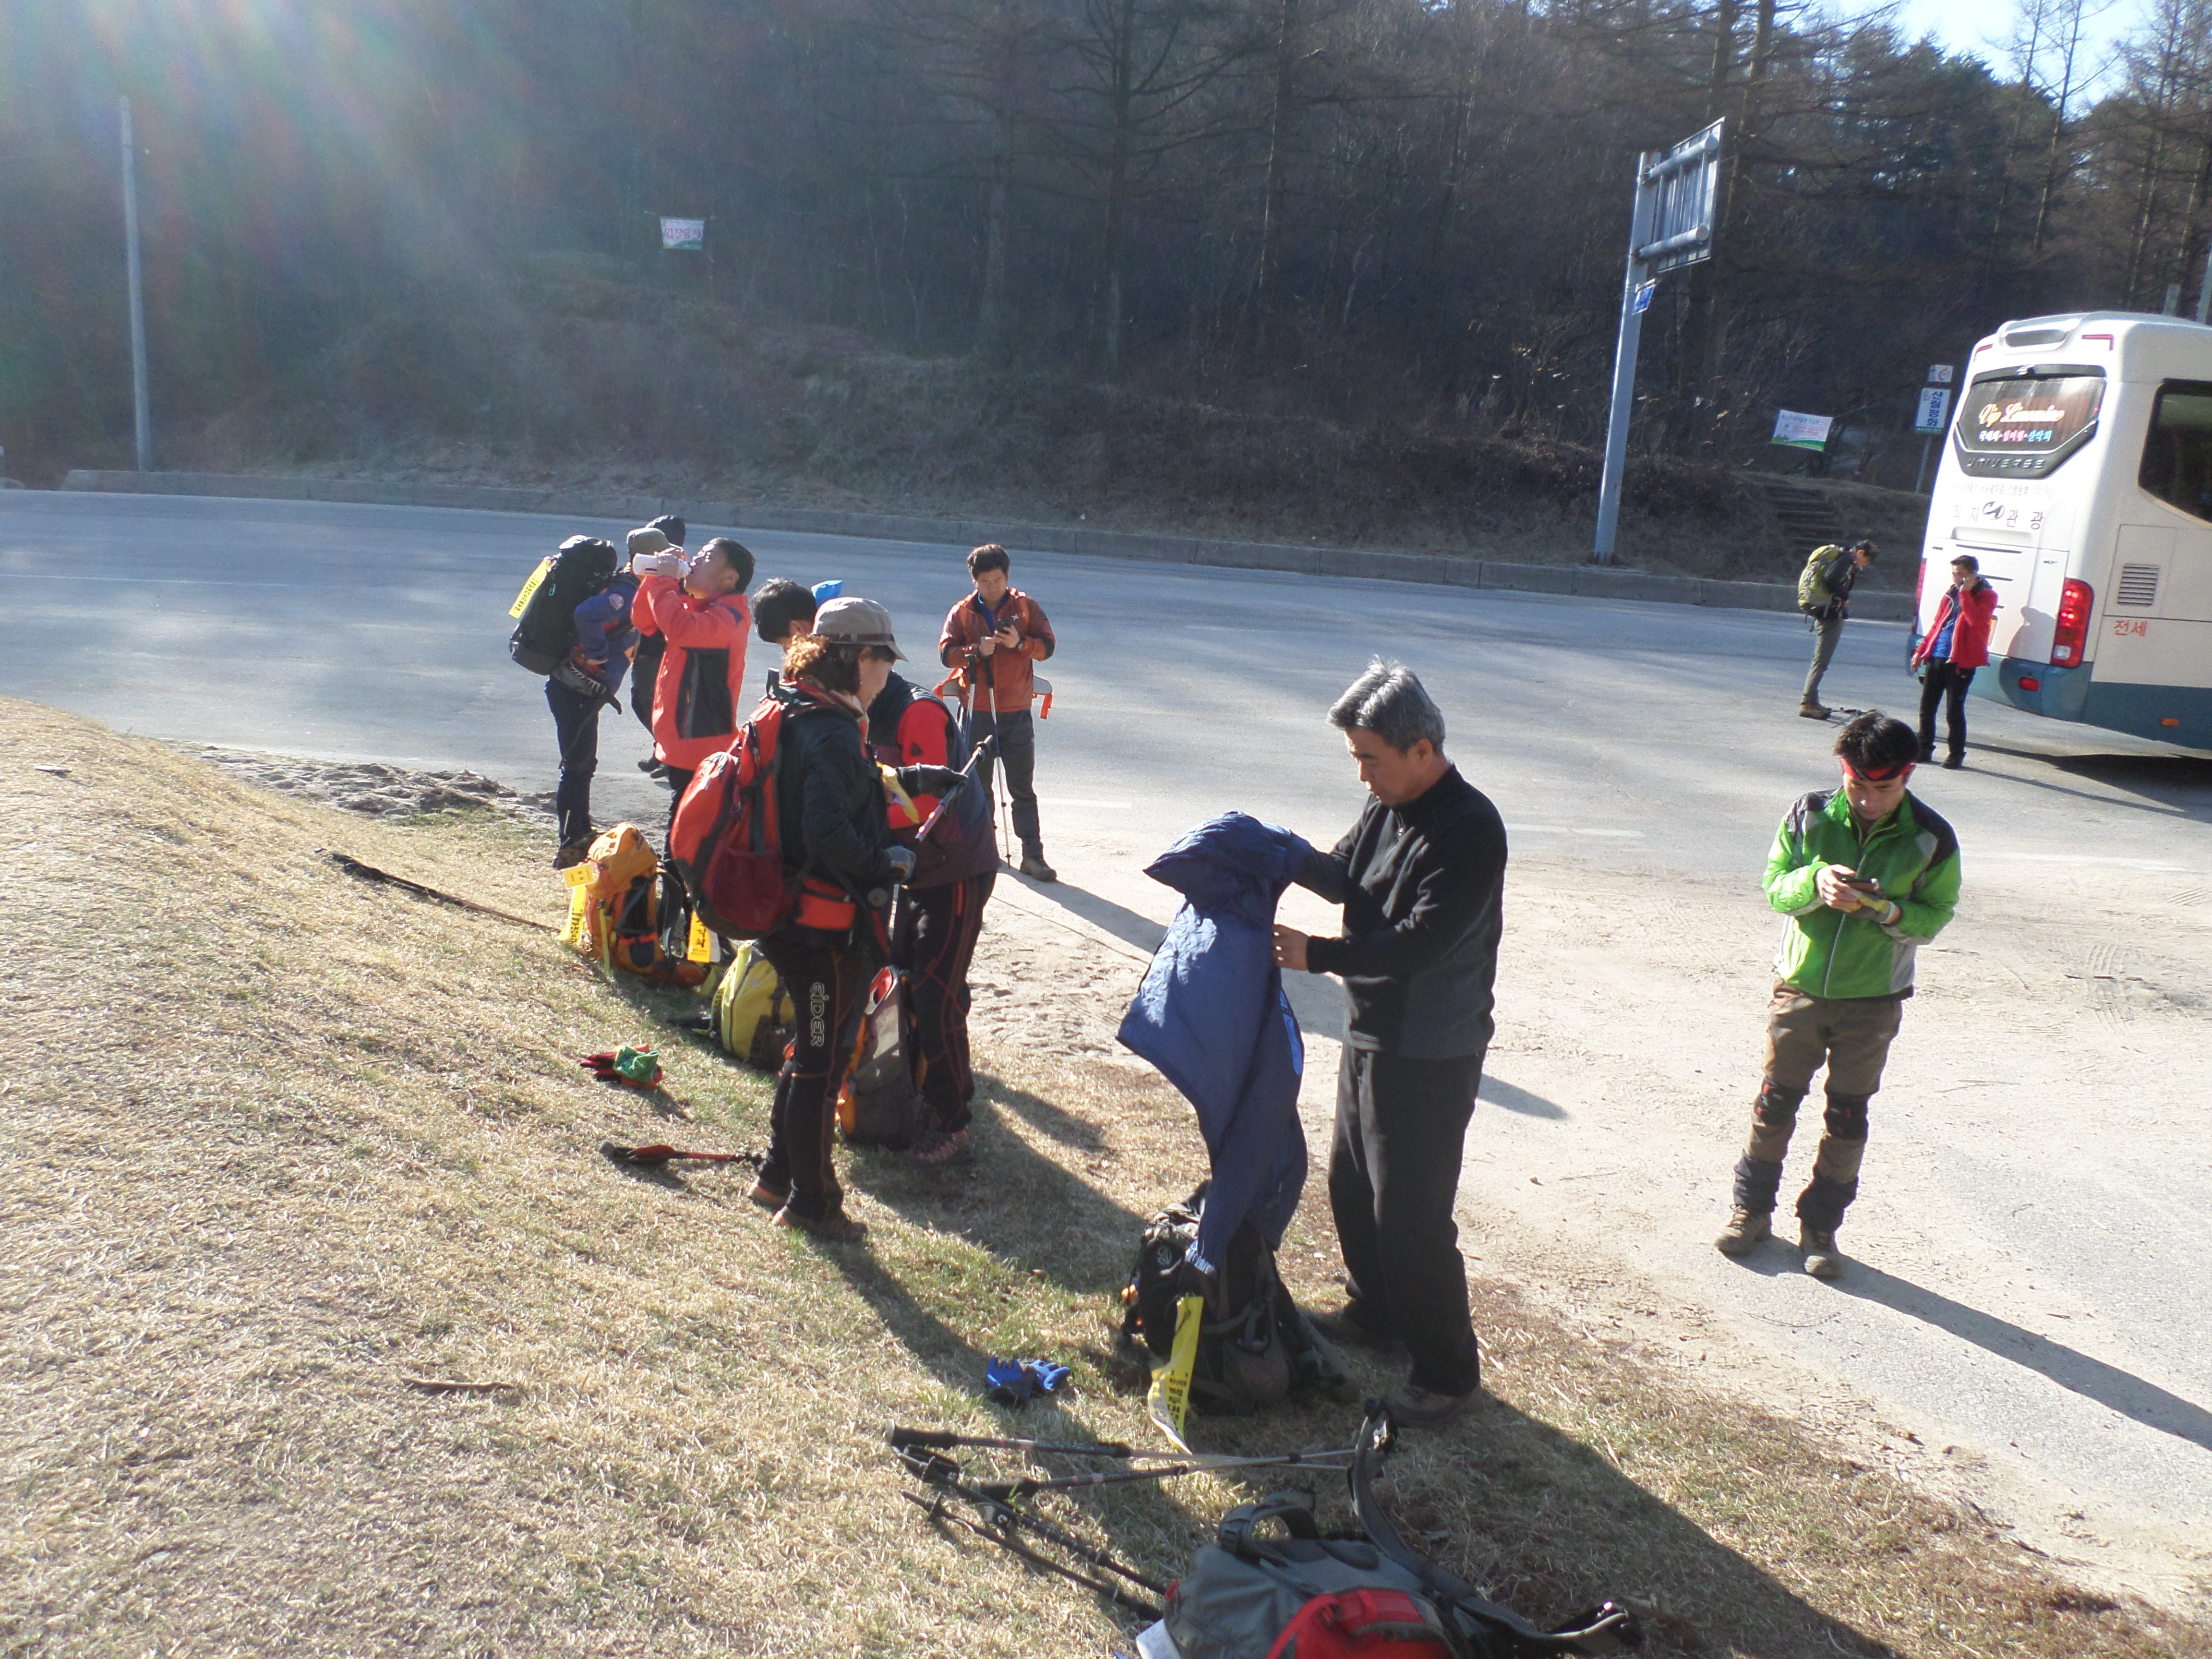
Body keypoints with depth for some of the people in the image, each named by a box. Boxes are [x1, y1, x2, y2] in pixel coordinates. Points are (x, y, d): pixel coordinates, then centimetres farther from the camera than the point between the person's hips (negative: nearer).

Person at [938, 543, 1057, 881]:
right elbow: (946, 652, -4)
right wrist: (977, 651, -21)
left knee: (1023, 788, 0)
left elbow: (1048, 646, -2)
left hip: (1016, 713, -1)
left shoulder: (1025, 606, 3)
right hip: (977, 712, 1)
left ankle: (1033, 855, 0)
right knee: (977, 785, 11)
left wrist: (1020, 643, -20)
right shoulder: (963, 612, 4)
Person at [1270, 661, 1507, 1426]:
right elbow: (1348, 877, 12)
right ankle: (1373, 1311, 44)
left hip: (1431, 1055, -9)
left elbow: (1419, 943, -29)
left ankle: (1448, 1370, 17)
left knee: (1411, 1213, -1)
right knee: (1352, 1184, 22)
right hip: (1372, 1033, 9)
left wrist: (1316, 955, -27)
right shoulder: (1387, 804, 2)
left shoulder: (1469, 831, -24)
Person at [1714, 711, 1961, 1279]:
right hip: (1799, 987, 1)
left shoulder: (1931, 838, -7)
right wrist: (1814, 882, -23)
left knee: (1847, 1117, 7)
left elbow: (1935, 915, -3)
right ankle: (1752, 1210, 24)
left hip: (1873, 1002, 0)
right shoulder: (1810, 815, -5)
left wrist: (1891, 911, -23)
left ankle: (1820, 1226, 22)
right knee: (1775, 1103, 8)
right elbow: (1774, 886, -2)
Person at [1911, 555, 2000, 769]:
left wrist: (1965, 593, -19)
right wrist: (1921, 650, 17)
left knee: (1954, 711, -4)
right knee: (1926, 707, 7)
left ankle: (1956, 755, 7)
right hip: (1936, 658, 6)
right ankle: (1924, 749, 18)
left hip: (1960, 662, -6)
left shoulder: (1986, 596, -4)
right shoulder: (1951, 593, 16)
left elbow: (1975, 620, -23)